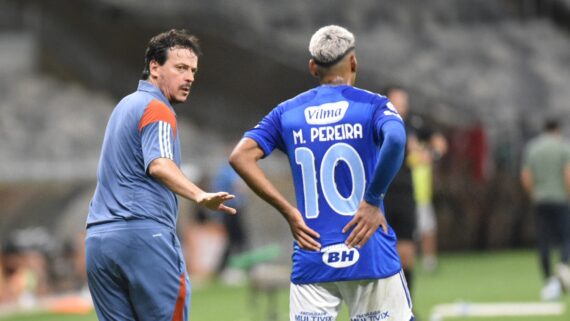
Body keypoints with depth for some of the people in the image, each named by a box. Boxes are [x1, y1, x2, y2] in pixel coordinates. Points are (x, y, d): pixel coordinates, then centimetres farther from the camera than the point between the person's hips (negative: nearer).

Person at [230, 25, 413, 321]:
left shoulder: (287, 112, 11)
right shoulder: (373, 106, 0)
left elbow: (241, 156, 0)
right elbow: (395, 139, -22)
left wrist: (289, 212, 0)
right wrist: (373, 200, -13)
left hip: (312, 260, 3)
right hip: (371, 257, -3)